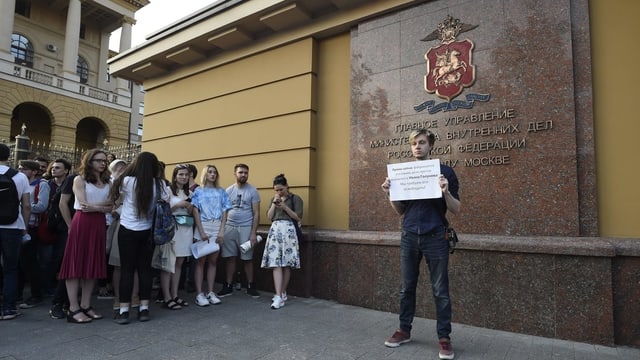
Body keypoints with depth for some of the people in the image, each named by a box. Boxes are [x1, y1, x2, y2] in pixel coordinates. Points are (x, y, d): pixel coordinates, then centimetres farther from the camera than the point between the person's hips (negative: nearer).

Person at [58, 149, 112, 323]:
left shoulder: (107, 183, 13)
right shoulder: (80, 179, 1)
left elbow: (111, 207, 3)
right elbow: (83, 205, -10)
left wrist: (95, 207, -12)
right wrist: (104, 204, -3)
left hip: (99, 225, 5)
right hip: (81, 224, -5)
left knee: (94, 265, 5)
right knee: (76, 264, -3)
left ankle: (86, 306, 13)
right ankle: (73, 309, 1)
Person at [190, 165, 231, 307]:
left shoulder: (221, 192, 12)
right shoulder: (198, 191, 5)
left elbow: (224, 212, 8)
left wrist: (222, 230, -4)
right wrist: (201, 231, -12)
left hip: (217, 228, 3)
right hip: (202, 227, -3)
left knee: (213, 261, 5)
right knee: (201, 261, -1)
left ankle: (210, 292, 12)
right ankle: (199, 294, 3)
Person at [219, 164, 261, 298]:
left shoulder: (252, 191, -2)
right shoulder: (228, 190, 7)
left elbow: (256, 213, -4)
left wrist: (253, 233, -11)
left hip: (246, 228, -2)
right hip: (230, 227, 3)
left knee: (247, 258, 5)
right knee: (230, 257, 7)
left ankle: (250, 286, 18)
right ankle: (228, 286, 19)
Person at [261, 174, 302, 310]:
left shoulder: (295, 199, 3)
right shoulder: (275, 199, 19)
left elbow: (298, 217, -4)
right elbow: (269, 216, 11)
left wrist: (285, 207, -11)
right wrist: (274, 203, -1)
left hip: (288, 231, -4)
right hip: (275, 231, 4)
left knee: (286, 264, 0)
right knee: (276, 264, -7)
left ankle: (282, 293, 13)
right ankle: (279, 296, -8)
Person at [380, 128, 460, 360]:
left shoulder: (445, 172, -1)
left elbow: (456, 210, -2)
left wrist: (446, 191, -21)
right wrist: (389, 194, -5)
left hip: (435, 237, -3)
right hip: (409, 237, 3)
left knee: (440, 290, 4)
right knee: (407, 287, 11)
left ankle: (444, 337, 16)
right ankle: (404, 330, 25)